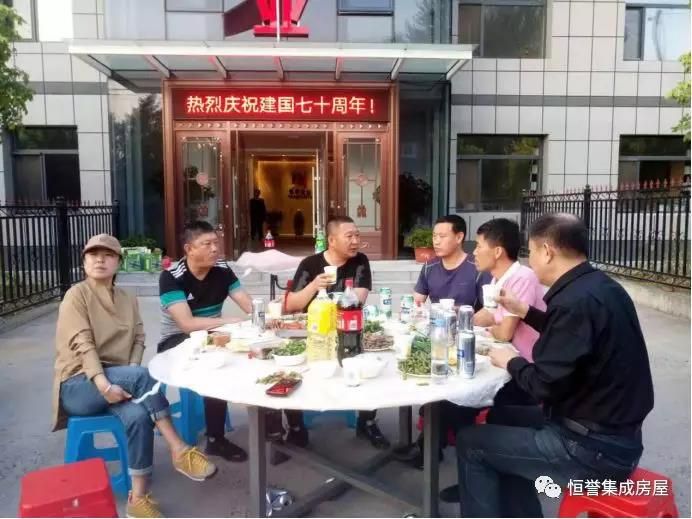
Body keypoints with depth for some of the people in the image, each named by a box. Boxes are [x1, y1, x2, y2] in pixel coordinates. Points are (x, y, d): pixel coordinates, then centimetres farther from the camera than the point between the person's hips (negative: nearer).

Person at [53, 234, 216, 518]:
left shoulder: (128, 300, 12)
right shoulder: (76, 295, -4)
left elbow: (138, 340, 5)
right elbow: (82, 344, -16)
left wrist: (129, 378, -14)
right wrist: (104, 384, -29)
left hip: (118, 380, 4)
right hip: (78, 385, -4)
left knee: (139, 414, -30)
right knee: (140, 375, -34)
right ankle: (179, 451, -27)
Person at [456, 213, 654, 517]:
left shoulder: (574, 301, -26)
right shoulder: (602, 287, 4)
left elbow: (545, 386, -24)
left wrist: (511, 362, -5)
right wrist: (525, 312, 21)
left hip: (593, 449, -9)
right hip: (616, 434, 10)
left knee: (470, 442, -2)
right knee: (505, 418, 24)